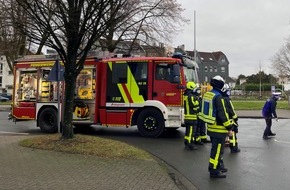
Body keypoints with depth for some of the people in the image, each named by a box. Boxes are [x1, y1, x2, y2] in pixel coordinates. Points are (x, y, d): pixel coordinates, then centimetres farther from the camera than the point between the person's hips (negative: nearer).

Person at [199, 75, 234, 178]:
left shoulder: (207, 94, 7)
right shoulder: (218, 97, -21)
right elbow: (222, 114, -21)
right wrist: (229, 127, -13)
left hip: (211, 127, 9)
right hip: (219, 128, -9)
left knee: (216, 148, 22)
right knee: (217, 150, 0)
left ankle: (219, 165, 35)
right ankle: (214, 171, 7)